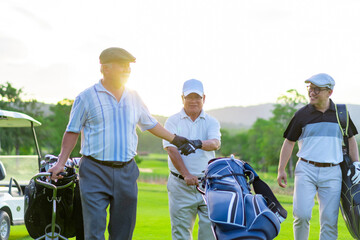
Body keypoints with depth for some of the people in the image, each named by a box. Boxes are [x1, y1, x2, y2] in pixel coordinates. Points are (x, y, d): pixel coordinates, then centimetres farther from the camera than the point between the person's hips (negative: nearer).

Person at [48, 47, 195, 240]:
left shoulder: (133, 98, 12)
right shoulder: (87, 97, -1)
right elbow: (72, 131, 2)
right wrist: (61, 163, -5)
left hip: (127, 172, 4)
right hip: (95, 172, -4)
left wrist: (175, 139, 28)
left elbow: (149, 123, 26)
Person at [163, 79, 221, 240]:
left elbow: (215, 143, -10)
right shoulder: (173, 121, 6)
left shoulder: (211, 122, 10)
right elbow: (171, 149, -8)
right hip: (180, 184, -1)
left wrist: (199, 143, -33)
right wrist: (186, 174, -21)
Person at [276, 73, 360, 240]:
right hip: (306, 170, -1)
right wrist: (281, 169, 3)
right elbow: (289, 142, 8)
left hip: (332, 173, 1)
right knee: (302, 215, -14)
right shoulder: (302, 114, 3)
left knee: (329, 220, -2)